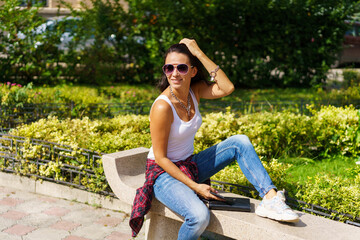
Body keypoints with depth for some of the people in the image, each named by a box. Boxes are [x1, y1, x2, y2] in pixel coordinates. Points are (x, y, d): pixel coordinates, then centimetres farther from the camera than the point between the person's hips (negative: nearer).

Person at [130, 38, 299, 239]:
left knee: (240, 142, -5)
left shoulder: (194, 90, -4)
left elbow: (227, 88, -22)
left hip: (189, 166, 7)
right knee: (200, 216, -34)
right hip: (164, 173, -7)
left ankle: (270, 198, -12)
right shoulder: (163, 107, -25)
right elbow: (160, 158, -20)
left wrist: (199, 54, -24)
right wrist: (195, 187, -21)